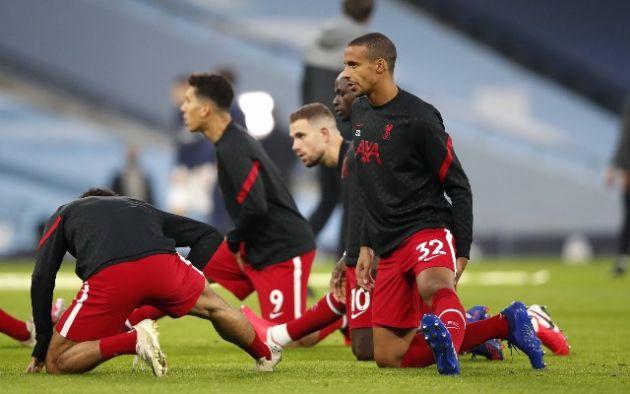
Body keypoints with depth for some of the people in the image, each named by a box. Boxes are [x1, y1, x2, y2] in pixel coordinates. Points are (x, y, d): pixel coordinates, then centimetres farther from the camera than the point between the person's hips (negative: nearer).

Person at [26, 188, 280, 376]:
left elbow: (42, 278, 21)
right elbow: (209, 236, 36)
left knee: (56, 363, 8)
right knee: (214, 307, 34)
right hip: (161, 263, 3)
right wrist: (186, 283, 29)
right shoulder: (141, 207, 42)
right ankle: (265, 356, 47)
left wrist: (42, 344, 24)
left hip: (108, 277, -3)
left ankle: (132, 341, -7)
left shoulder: (64, 213, 36)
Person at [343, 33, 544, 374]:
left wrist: (462, 254, -13)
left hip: (426, 230, -8)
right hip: (388, 246, 8)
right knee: (387, 357, 3)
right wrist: (367, 245, 20)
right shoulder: (359, 112, 12)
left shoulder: (418, 118, -12)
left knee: (433, 287, -44)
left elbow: (458, 188, -10)